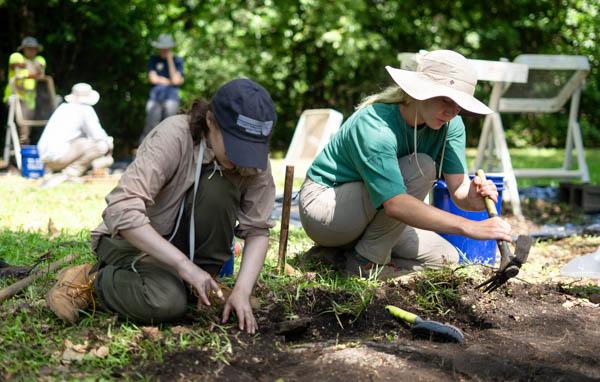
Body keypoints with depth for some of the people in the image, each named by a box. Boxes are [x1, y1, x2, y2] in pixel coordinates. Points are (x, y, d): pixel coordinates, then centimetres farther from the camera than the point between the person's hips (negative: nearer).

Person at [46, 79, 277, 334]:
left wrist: (242, 290, -28)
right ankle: (93, 280, -4)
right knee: (166, 301, -35)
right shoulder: (173, 137, -27)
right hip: (132, 238, -4)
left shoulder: (254, 158, -13)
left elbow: (257, 230, -12)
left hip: (187, 241, 4)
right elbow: (121, 210, -36)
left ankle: (199, 288, -9)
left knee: (219, 187, -26)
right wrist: (183, 263, -39)